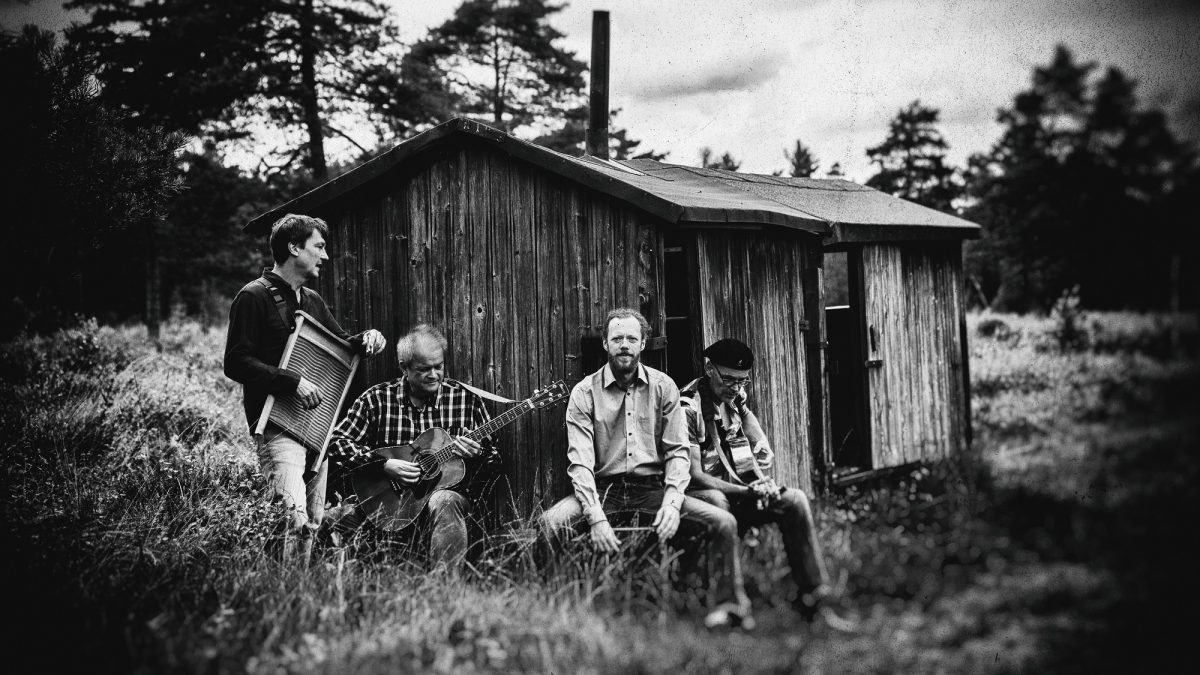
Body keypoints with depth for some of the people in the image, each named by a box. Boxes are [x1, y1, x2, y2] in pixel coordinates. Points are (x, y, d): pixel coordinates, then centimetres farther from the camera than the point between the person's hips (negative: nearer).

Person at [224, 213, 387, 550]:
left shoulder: (313, 301, 19)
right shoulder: (254, 297, -5)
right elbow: (235, 363, -12)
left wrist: (366, 338, 9)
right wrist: (292, 382, -21)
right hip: (278, 425, -8)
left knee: (314, 522, 7)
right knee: (294, 516, -23)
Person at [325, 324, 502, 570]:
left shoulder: (465, 399, 5)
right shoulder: (377, 399, 3)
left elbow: (495, 462, 10)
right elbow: (337, 441, -2)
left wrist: (478, 455, -15)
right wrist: (383, 465, -15)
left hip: (448, 491, 0)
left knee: (444, 503, -37)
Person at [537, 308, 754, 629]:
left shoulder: (663, 387, 7)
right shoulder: (585, 393, 0)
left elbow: (678, 452, 2)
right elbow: (580, 462, -8)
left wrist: (672, 503, -17)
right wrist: (596, 517, -23)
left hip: (653, 489, 2)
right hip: (603, 490, -1)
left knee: (723, 522, -20)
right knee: (550, 523, -31)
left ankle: (729, 607, -6)